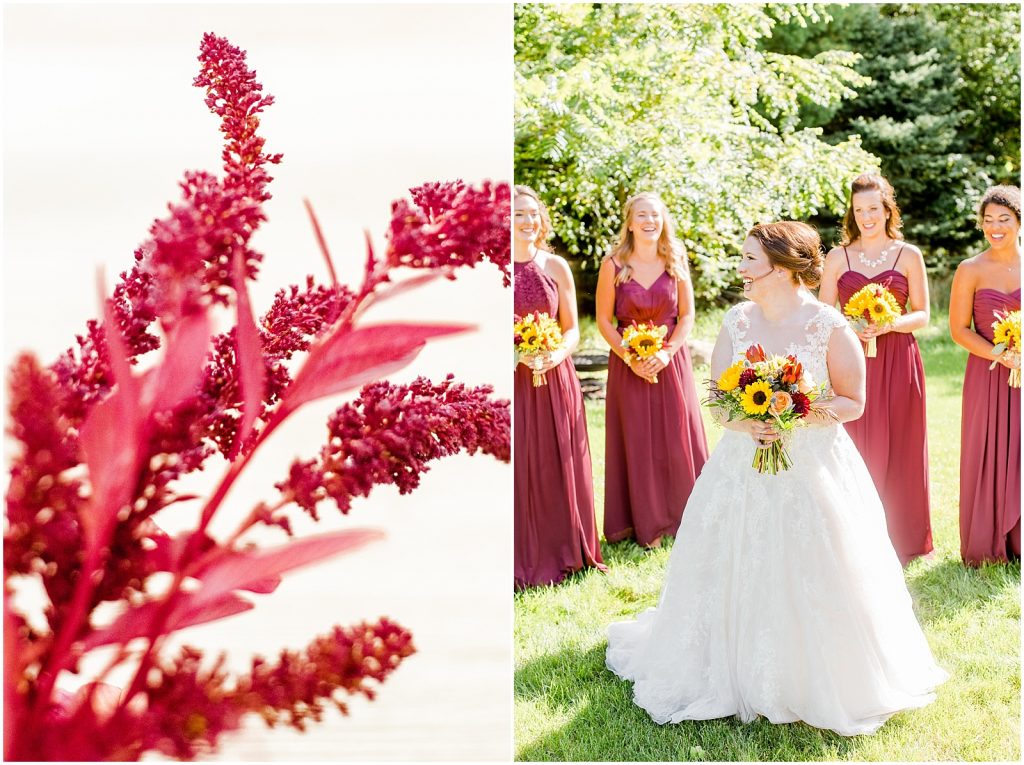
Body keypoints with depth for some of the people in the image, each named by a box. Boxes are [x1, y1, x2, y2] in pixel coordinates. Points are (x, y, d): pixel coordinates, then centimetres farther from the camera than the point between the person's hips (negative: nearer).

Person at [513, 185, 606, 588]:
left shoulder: (556, 267, 5)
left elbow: (572, 329, 9)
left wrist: (557, 354, -12)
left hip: (555, 378, 2)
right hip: (511, 381, -2)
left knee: (559, 467, 6)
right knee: (517, 469, 0)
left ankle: (563, 552, 20)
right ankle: (521, 560, 10)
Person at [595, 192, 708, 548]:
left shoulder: (676, 262, 0)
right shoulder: (614, 265, -6)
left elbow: (687, 315, 2)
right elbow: (603, 320, -3)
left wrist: (666, 351, -13)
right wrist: (631, 358, -13)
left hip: (671, 360, 2)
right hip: (629, 363, -1)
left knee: (677, 438, 4)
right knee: (637, 442, 3)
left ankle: (681, 517, 19)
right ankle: (646, 524, 13)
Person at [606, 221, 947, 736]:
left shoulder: (829, 327, -8)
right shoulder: (737, 322, 3)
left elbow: (854, 403, -3)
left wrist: (804, 414, -20)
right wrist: (743, 423, -16)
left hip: (812, 469, -3)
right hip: (742, 466, 3)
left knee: (813, 583, 1)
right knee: (738, 575, 6)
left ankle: (822, 684, 20)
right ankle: (740, 674, 23)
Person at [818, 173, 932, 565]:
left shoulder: (908, 256, 4)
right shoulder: (838, 257, 7)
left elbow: (922, 315, 4)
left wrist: (888, 324, -14)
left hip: (898, 362, -1)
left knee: (899, 450, 3)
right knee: (853, 450, -1)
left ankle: (900, 539, 15)